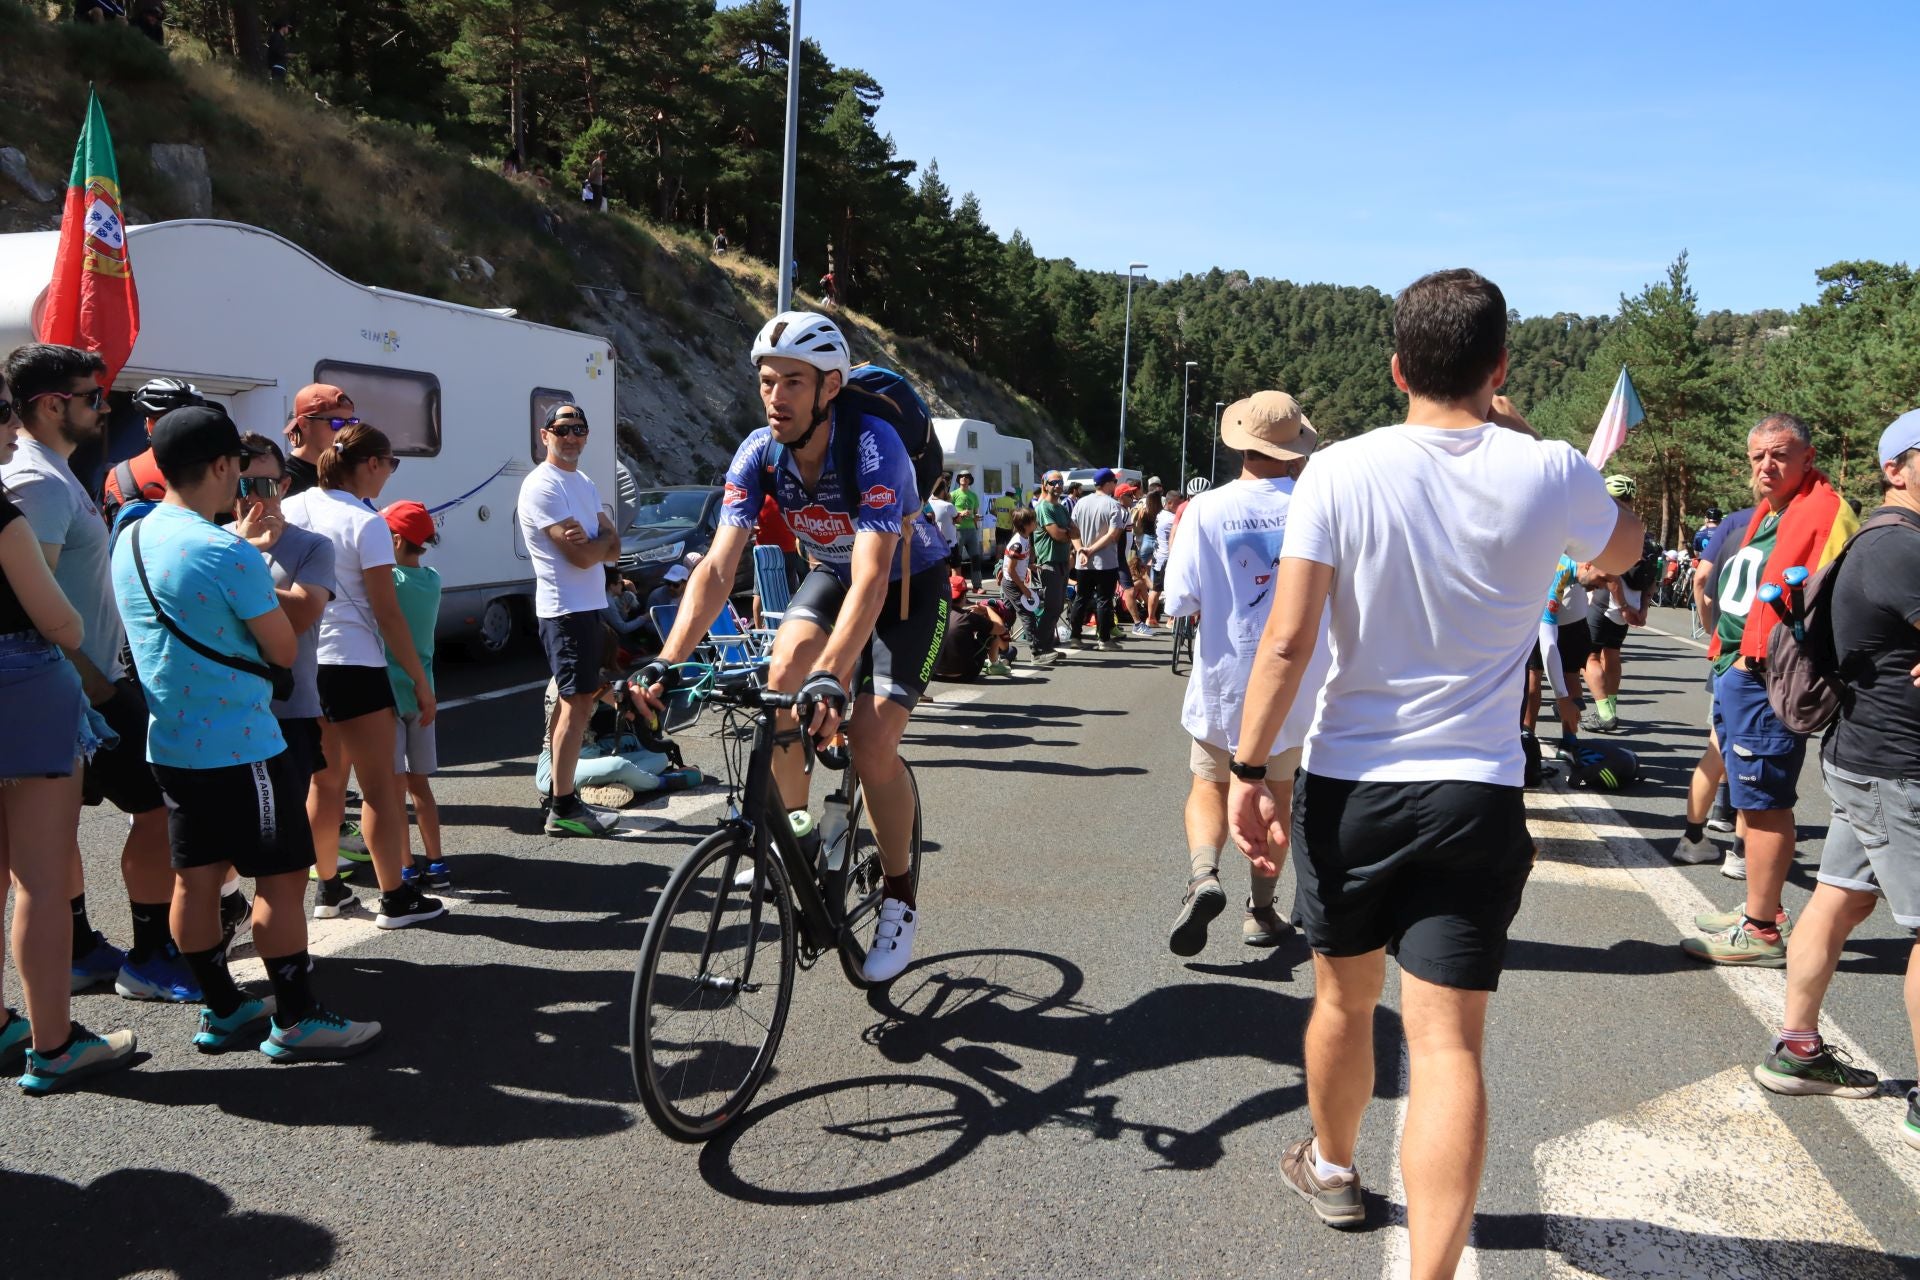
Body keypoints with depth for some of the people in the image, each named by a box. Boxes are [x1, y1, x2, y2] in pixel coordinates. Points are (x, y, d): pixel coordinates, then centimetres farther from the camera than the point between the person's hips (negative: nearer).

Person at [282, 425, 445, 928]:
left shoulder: (292, 509, 5)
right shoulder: (365, 524, -13)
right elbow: (387, 612, -13)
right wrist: (419, 679, -7)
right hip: (353, 664, -7)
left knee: (325, 782, 17)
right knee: (379, 784, 2)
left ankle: (327, 889, 26)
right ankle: (396, 899, 8)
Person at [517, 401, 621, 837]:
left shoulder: (586, 483, 15)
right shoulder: (542, 486, -14)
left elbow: (612, 550, 6)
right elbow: (582, 557, -21)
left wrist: (591, 538, -14)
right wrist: (603, 539, -2)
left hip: (590, 606, 9)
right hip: (566, 609, -9)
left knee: (574, 702, 14)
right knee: (576, 705, -8)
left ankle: (559, 793, 23)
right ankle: (562, 809, -4)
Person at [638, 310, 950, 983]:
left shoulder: (872, 445, -34)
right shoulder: (759, 453, -19)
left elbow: (872, 580, -44)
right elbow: (717, 568, -25)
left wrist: (832, 679, -56)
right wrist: (665, 662, -38)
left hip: (910, 583, -4)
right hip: (832, 573, 5)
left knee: (871, 744, -17)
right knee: (782, 682, -23)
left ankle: (899, 897, 5)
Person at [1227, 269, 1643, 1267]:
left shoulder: (1340, 473, -8)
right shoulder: (1549, 476, -4)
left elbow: (1287, 639, -14)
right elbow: (1622, 551, 19)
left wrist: (1248, 772, -7)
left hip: (1347, 783, 1)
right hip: (1477, 795, 0)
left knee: (1345, 1001, 21)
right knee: (1447, 1042, -1)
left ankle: (1332, 1168, 45)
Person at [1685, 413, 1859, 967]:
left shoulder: (1825, 511, -13)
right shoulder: (1765, 513, 19)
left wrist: (1760, 653, -21)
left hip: (1766, 677, -10)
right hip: (1735, 672, 10)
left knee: (1763, 802, -5)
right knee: (1750, 797, 18)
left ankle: (1760, 931, 2)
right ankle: (1760, 907, 31)